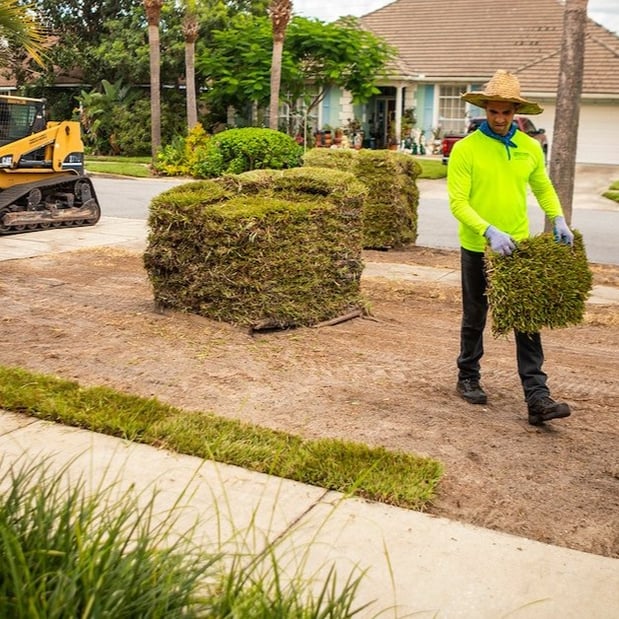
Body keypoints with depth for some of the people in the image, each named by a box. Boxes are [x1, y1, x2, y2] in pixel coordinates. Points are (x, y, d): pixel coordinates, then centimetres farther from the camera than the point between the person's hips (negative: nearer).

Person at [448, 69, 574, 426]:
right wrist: (490, 232, -28)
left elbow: (544, 188, 15)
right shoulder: (466, 149, -10)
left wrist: (558, 218, -4)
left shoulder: (531, 148, 3)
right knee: (475, 318, 12)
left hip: (518, 247, 3)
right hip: (478, 248, -2)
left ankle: (537, 397, -1)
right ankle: (468, 378, 31)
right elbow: (458, 202, -15)